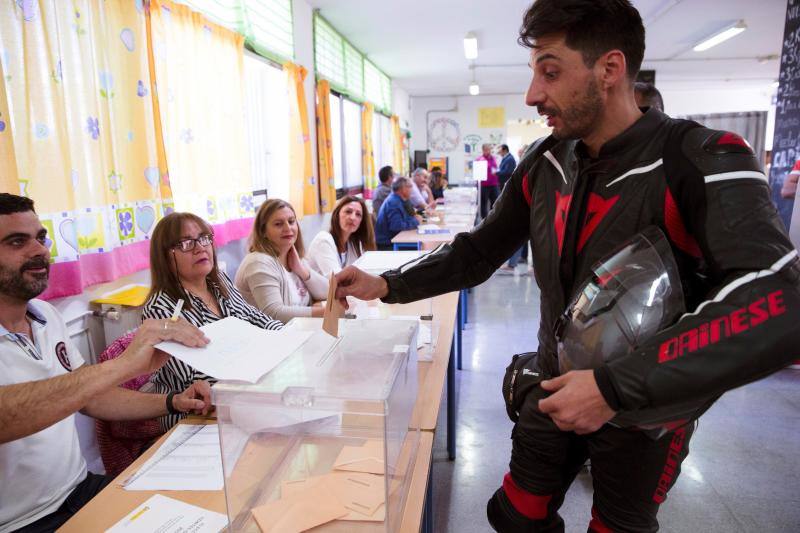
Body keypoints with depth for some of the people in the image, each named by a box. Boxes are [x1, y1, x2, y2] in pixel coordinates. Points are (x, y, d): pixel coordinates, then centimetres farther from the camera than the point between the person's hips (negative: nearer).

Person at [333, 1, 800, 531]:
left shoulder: (701, 162, -22)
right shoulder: (545, 164, -5)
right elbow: (479, 252, 3)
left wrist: (617, 388, -37)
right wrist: (388, 285, -8)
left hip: (649, 406, -4)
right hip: (555, 388, 5)